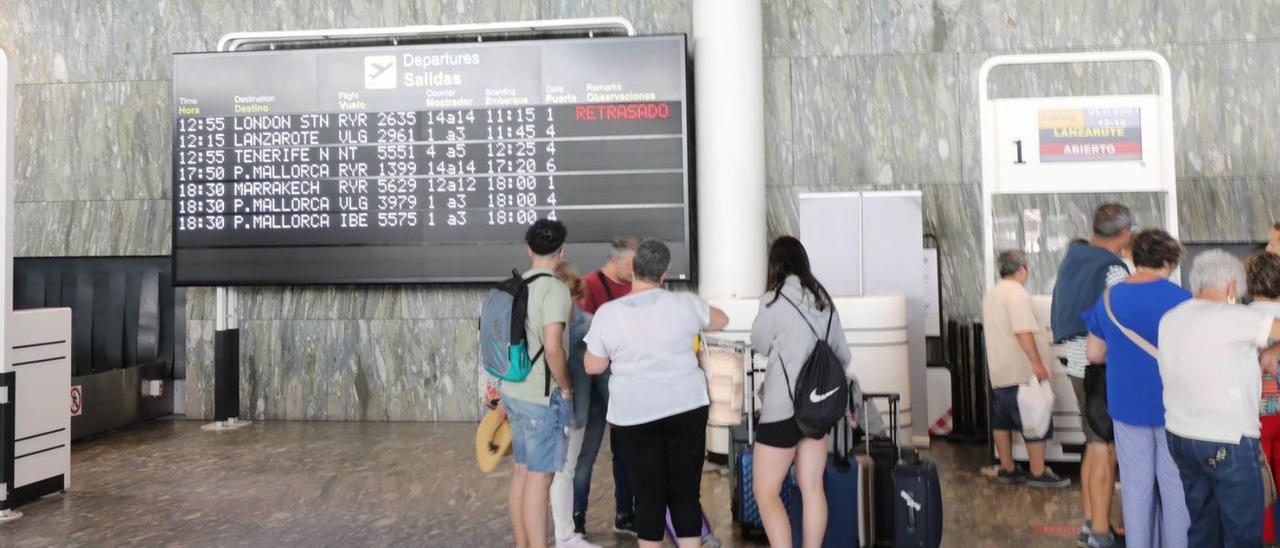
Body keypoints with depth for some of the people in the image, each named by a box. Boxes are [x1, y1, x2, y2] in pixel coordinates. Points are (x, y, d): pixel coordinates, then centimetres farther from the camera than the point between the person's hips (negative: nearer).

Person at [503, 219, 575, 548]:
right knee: (540, 478, -2)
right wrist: (566, 387, -11)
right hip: (542, 398, -8)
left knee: (522, 471, 15)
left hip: (514, 392, 8)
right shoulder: (554, 289, -16)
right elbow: (552, 346, -26)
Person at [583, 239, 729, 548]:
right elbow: (721, 321, 14)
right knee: (686, 493, 7)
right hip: (686, 408, 0)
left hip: (635, 415, 0)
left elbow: (593, 367, 2)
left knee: (649, 494, 9)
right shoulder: (685, 304, -4)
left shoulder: (606, 314, -6)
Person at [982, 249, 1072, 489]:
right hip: (1021, 372, -10)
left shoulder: (992, 294, 15)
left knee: (1002, 421, 13)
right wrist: (1037, 363, -25)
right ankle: (1038, 473, 5)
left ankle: (1007, 469, 20)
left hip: (998, 371, 10)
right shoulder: (1017, 293, -16)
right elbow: (1023, 332, -25)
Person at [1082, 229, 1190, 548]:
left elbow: (1094, 354, 7)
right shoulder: (1180, 298, -11)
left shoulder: (1109, 298, 2)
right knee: (1175, 486, 8)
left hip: (1127, 407, 4)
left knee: (1136, 485, 11)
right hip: (1171, 406, -3)